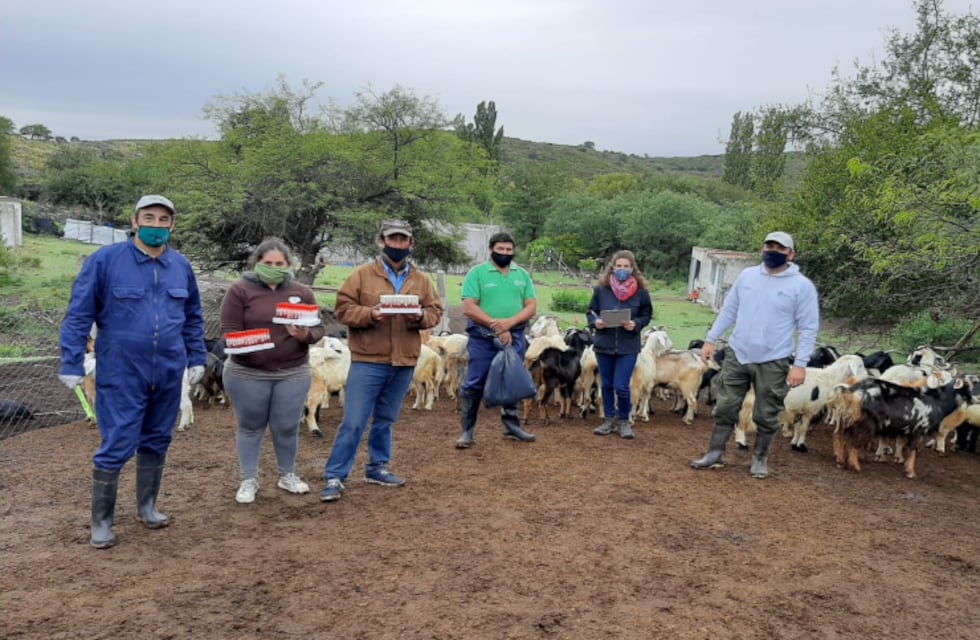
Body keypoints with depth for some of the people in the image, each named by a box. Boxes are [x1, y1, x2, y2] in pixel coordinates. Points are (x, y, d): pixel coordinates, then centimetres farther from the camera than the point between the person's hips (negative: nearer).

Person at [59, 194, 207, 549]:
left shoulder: (181, 265, 4)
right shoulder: (105, 260, -9)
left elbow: (193, 317, 14)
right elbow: (79, 314, -8)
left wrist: (197, 357, 11)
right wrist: (72, 364, -10)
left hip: (169, 373, 5)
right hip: (121, 374, -4)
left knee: (156, 442, 15)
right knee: (116, 447, -2)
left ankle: (147, 506, 32)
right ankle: (101, 522, 14)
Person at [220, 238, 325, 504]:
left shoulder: (302, 292, 6)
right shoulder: (239, 290, -4)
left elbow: (318, 329, 4)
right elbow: (229, 331, -7)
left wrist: (305, 335, -17)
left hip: (293, 374, 2)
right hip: (247, 374, -2)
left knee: (287, 427, 9)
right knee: (250, 426, 10)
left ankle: (288, 475, 28)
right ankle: (248, 480, 23)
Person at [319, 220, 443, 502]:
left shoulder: (421, 280, 10)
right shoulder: (362, 274, -1)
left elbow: (436, 311, 10)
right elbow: (343, 308, -5)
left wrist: (420, 316, -12)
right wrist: (370, 314, -21)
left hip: (404, 363, 4)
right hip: (367, 361, -4)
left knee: (385, 420, 17)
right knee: (353, 422, -4)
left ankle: (377, 468, 32)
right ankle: (335, 477, 5)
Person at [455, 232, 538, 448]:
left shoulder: (522, 275, 9)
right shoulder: (477, 273, -4)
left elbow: (531, 306, 2)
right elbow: (469, 308, -12)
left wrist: (509, 322, -15)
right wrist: (496, 326, -17)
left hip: (514, 338, 4)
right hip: (483, 339, -4)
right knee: (474, 385, -2)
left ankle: (512, 426, 26)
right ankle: (467, 431, 7)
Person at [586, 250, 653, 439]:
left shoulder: (641, 291, -5)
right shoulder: (601, 289, -3)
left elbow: (647, 315, 4)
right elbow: (590, 312, 6)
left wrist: (635, 324, -15)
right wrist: (595, 322, -14)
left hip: (628, 347, -2)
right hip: (604, 345, 2)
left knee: (621, 387, -5)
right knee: (607, 385, 12)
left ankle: (624, 421, 17)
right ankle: (609, 419, 28)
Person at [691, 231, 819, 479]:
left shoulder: (802, 285, -7)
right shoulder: (747, 276, 5)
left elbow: (808, 328, -7)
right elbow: (728, 311, 11)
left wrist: (800, 363, -14)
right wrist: (711, 339, 7)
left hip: (773, 362, -3)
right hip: (737, 355, 3)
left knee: (766, 415, 8)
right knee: (725, 408, 7)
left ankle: (760, 459, 25)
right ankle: (715, 453, 18)